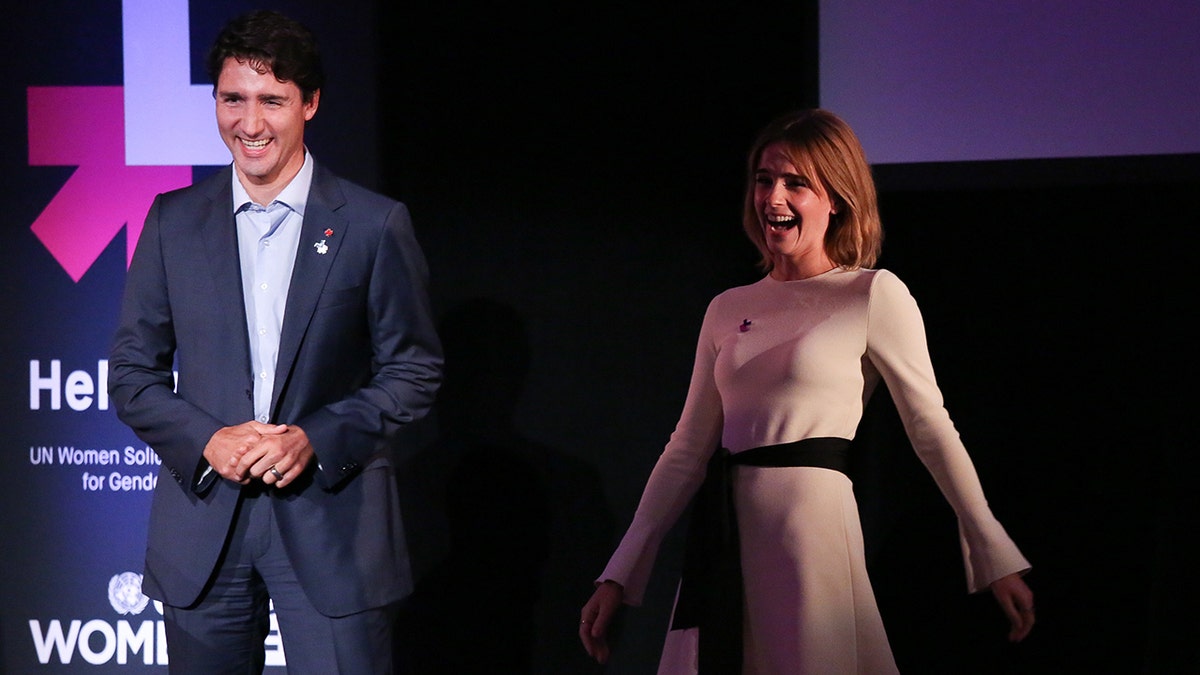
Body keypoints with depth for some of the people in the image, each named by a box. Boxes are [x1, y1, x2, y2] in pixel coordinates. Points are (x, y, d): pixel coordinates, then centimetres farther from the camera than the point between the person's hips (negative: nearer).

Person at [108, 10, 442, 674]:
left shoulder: (374, 224, 0)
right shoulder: (173, 221, 7)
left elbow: (414, 371, 2)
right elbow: (132, 371, 9)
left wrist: (316, 440, -12)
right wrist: (207, 442, -9)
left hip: (333, 523, -2)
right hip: (202, 524, 2)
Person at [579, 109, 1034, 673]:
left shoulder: (875, 296, -2)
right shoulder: (727, 310, 12)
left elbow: (931, 429, -1)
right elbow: (687, 450, 13)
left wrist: (996, 557, -4)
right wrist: (620, 574, 10)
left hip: (810, 524, -5)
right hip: (724, 543, 5)